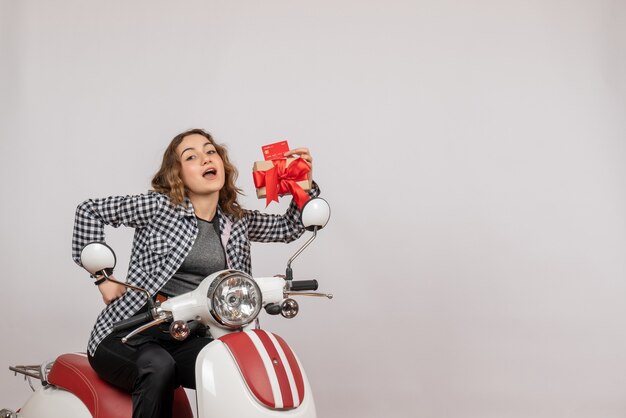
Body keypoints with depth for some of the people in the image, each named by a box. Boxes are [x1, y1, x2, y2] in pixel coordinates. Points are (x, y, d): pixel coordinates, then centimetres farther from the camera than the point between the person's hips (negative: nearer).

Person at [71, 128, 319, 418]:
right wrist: (103, 278, -4)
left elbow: (290, 228, 20)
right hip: (126, 336, -4)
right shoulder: (159, 206, -7)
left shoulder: (236, 221, 10)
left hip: (184, 340, 4)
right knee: (158, 367, -37)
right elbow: (89, 211, -1)